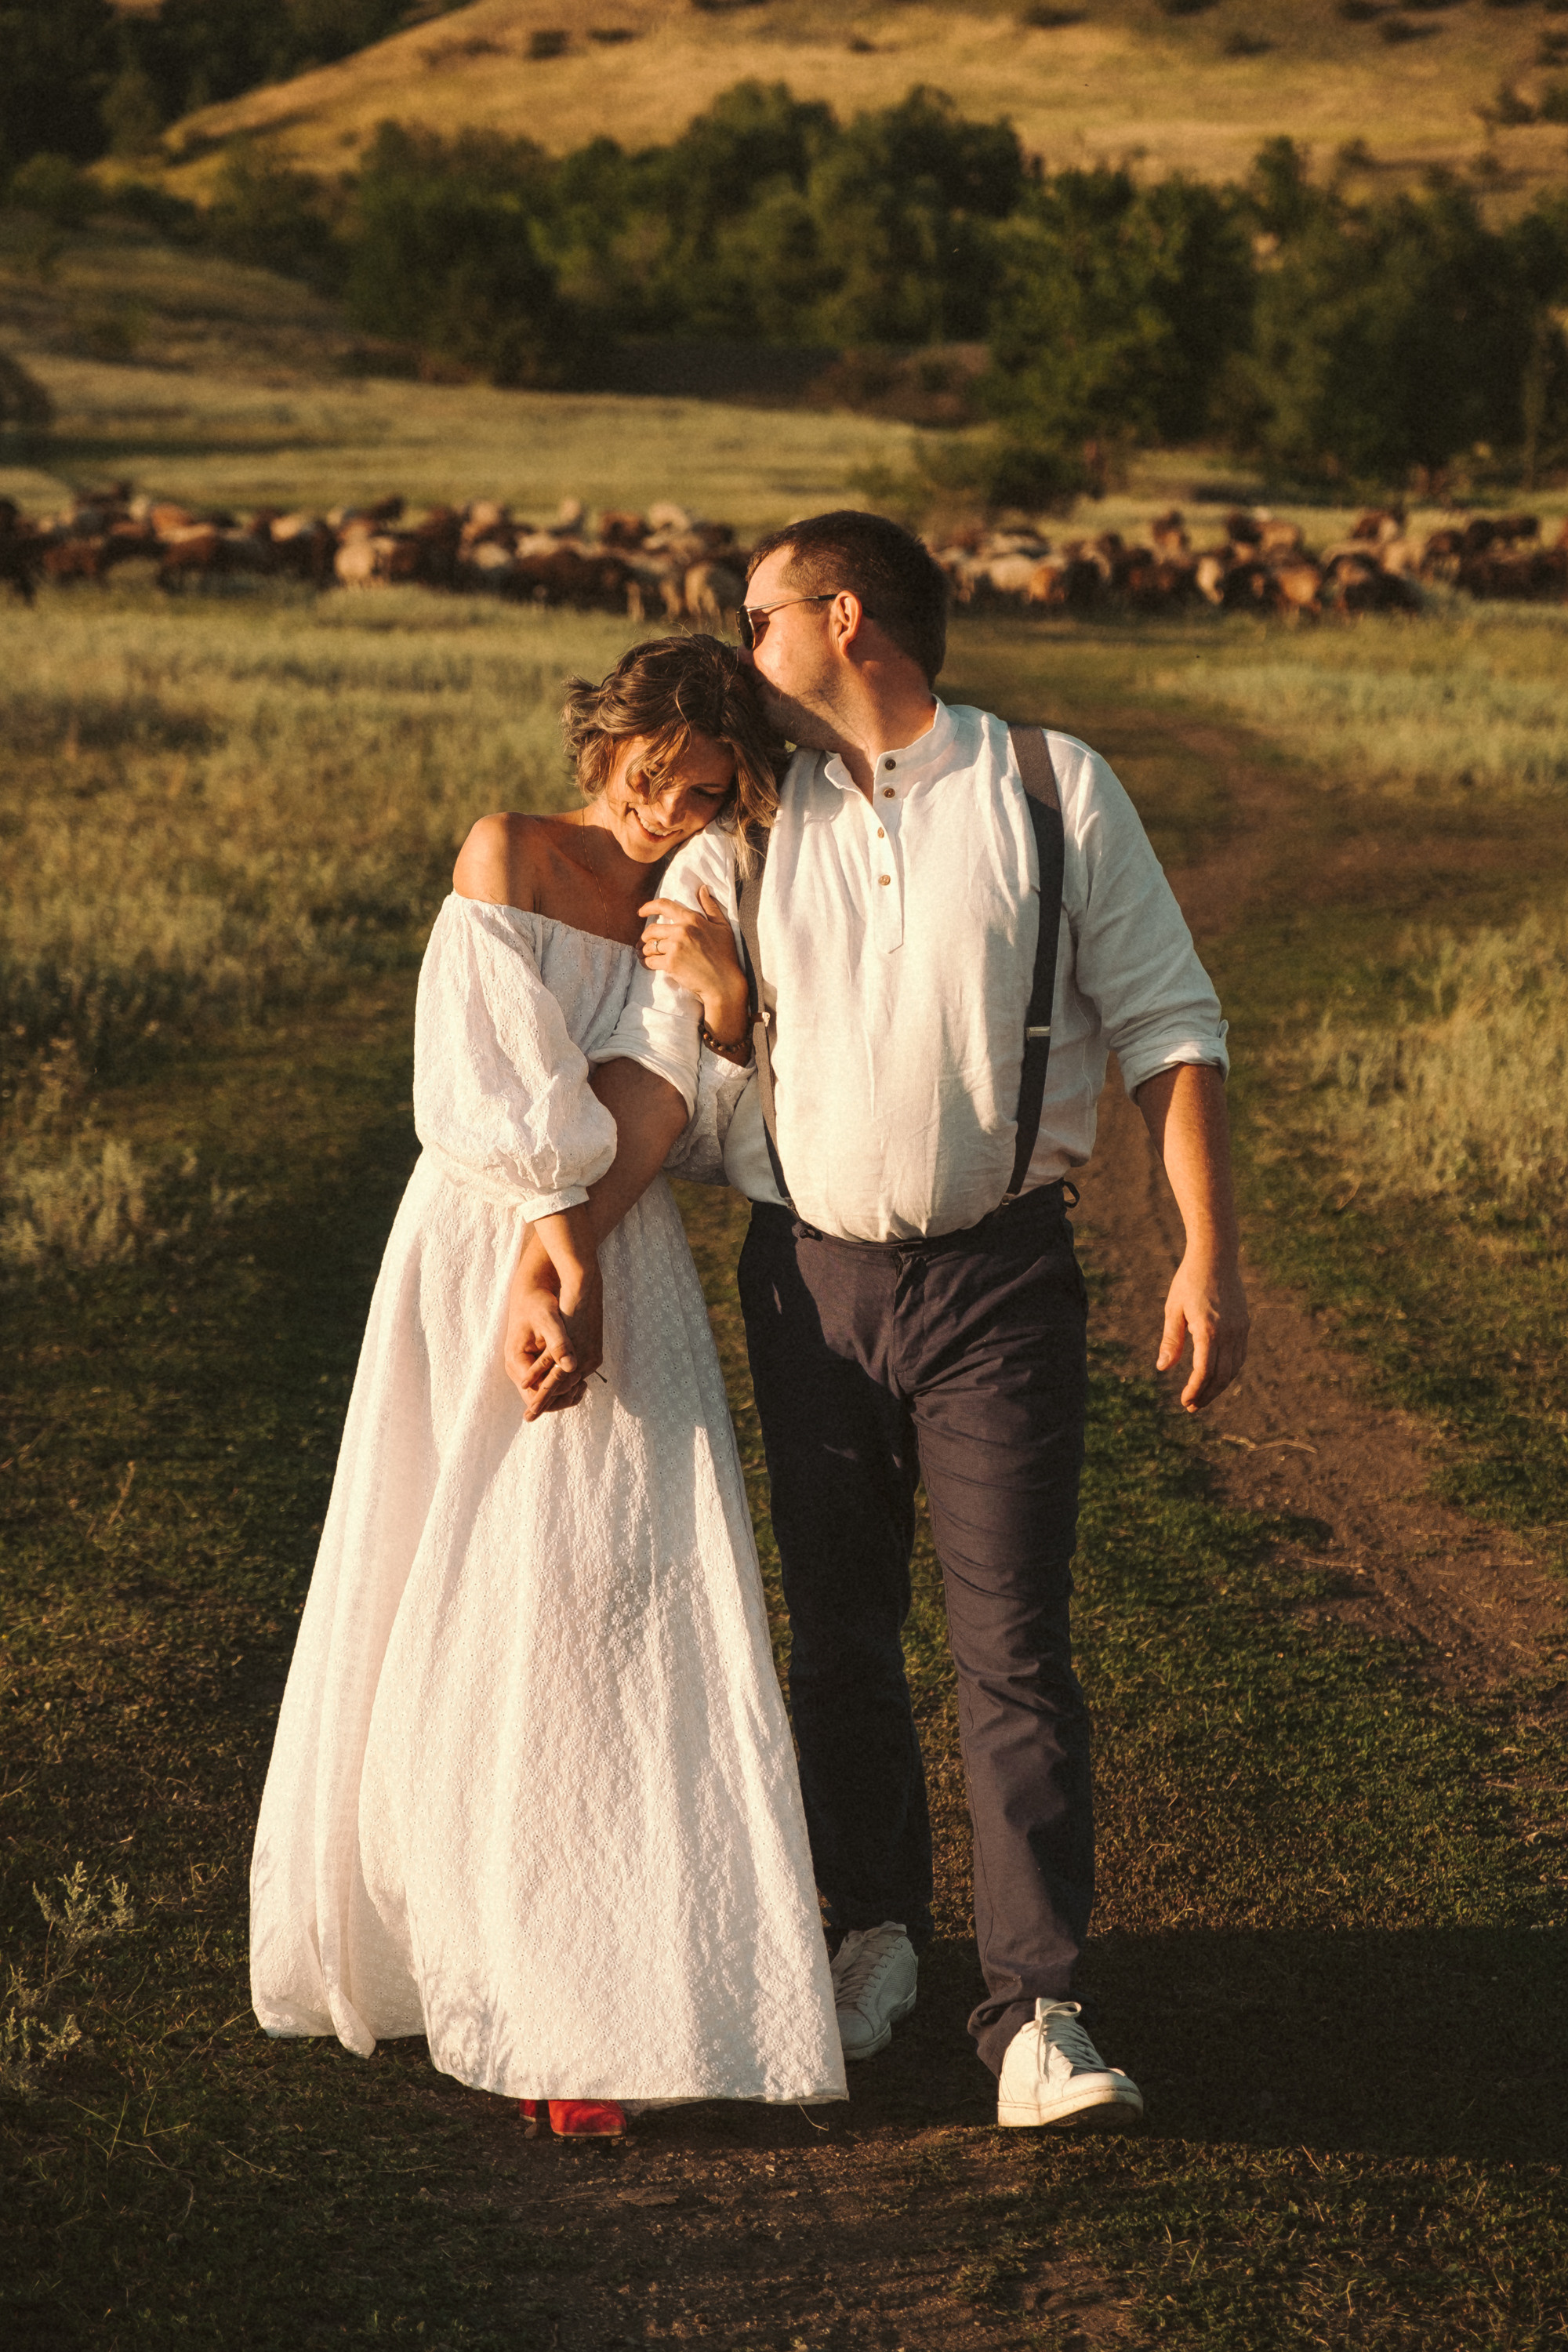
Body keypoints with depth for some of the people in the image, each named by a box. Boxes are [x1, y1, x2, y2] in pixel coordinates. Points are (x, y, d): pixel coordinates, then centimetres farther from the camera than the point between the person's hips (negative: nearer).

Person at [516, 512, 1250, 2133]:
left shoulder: (1053, 788, -1)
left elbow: (1166, 1024, -2)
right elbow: (654, 1059, 0)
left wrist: (1209, 1255, -9)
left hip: (1001, 1272, -3)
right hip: (809, 1273, 3)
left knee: (1012, 1641, -6)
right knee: (837, 1630, 12)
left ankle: (1035, 2009, 1)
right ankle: (874, 1932, 30)